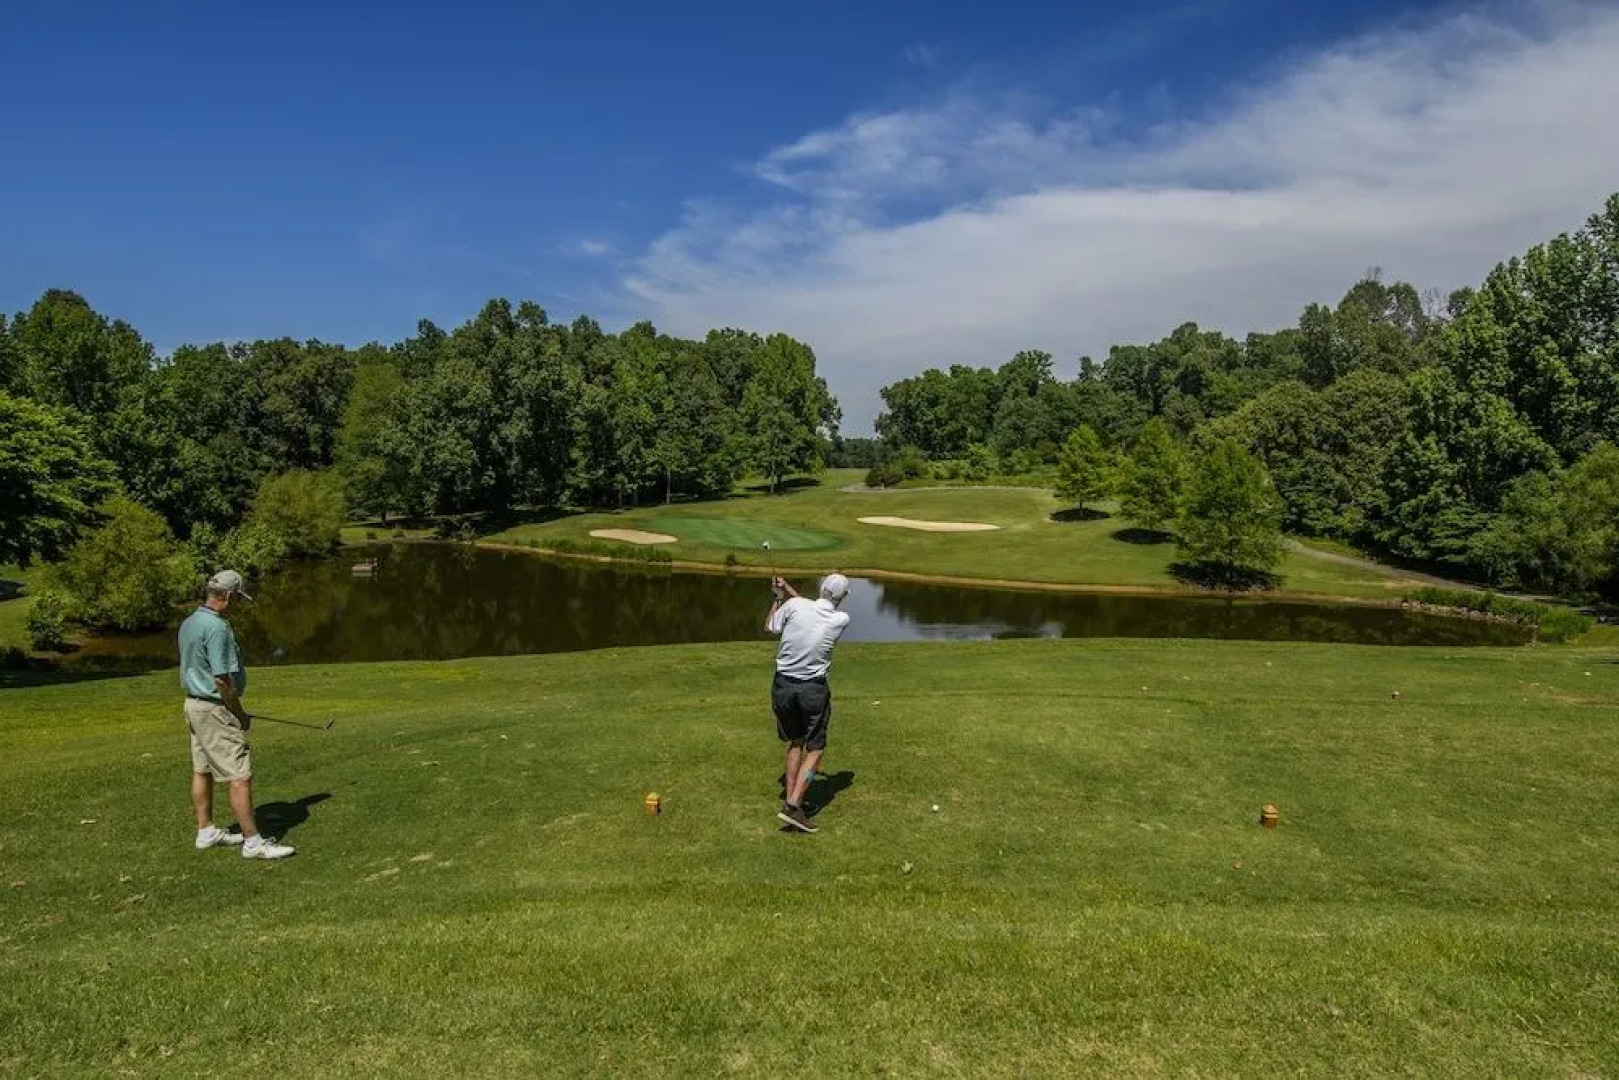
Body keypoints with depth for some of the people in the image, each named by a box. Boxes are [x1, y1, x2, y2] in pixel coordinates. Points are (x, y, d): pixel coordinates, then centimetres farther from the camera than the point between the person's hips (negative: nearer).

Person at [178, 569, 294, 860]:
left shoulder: (188, 623, 8)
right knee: (240, 776, -8)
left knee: (202, 770, 18)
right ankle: (253, 842, -7)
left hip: (194, 703, 11)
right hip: (215, 710, -11)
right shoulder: (216, 627, -23)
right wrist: (241, 713, -10)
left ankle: (206, 832, 28)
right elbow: (223, 679, -23)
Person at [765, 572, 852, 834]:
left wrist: (778, 597, 22)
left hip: (783, 685, 3)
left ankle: (791, 799, 20)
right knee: (815, 749, 6)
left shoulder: (793, 605, -9)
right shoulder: (841, 620, -5)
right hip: (813, 689, -3)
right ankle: (793, 805, -7)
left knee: (795, 742, 20)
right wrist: (788, 590, 21)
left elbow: (770, 627, 8)